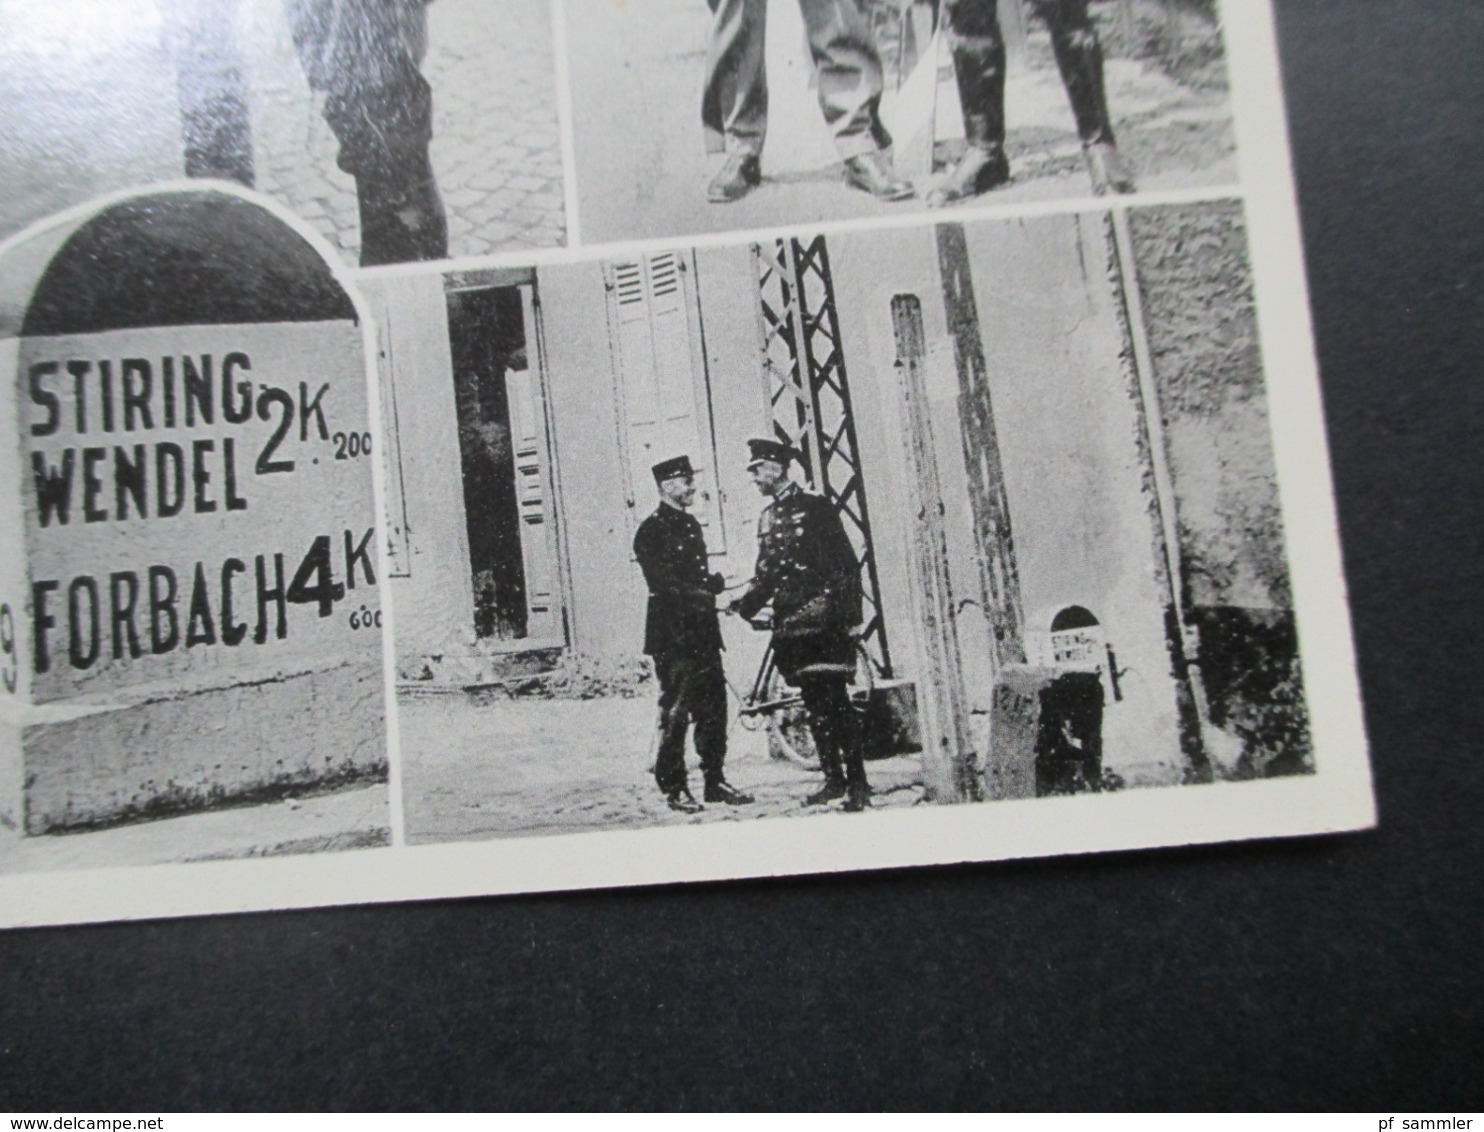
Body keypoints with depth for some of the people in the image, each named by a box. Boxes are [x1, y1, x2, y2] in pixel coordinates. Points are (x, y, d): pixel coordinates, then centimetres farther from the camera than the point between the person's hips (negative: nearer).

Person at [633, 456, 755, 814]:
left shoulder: (691, 525, 18)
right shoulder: (651, 531, -7)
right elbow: (663, 585, -14)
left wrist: (714, 581, 3)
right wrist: (707, 588, -19)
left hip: (703, 633, 8)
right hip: (672, 635, -8)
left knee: (713, 709, 9)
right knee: (675, 713, -3)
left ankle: (715, 781, 19)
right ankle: (674, 788, 7)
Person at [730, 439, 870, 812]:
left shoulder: (815, 507, -3)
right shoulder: (767, 519, 16)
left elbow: (846, 564, -6)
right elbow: (766, 576, 16)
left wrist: (846, 613, -13)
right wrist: (746, 603, 0)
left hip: (824, 619, -6)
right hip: (791, 623, 6)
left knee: (835, 701, -8)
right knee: (814, 704, 9)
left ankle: (857, 784, -1)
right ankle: (833, 778, 18)